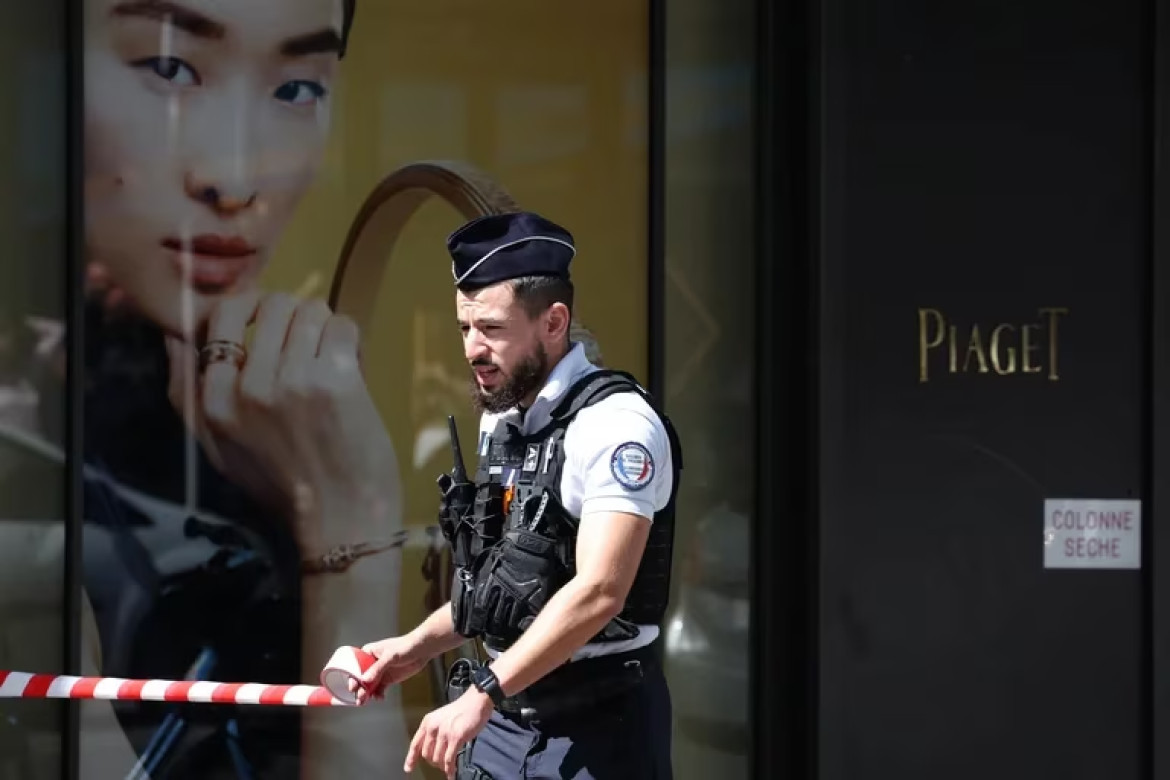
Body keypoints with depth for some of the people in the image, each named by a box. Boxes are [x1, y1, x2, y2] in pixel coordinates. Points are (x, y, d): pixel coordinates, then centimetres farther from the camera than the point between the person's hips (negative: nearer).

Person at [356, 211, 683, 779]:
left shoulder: (616, 425, -17)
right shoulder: (498, 418, 10)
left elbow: (599, 591, -26)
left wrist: (481, 693, -30)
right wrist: (420, 645, 10)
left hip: (595, 723, -7)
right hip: (501, 709, 7)